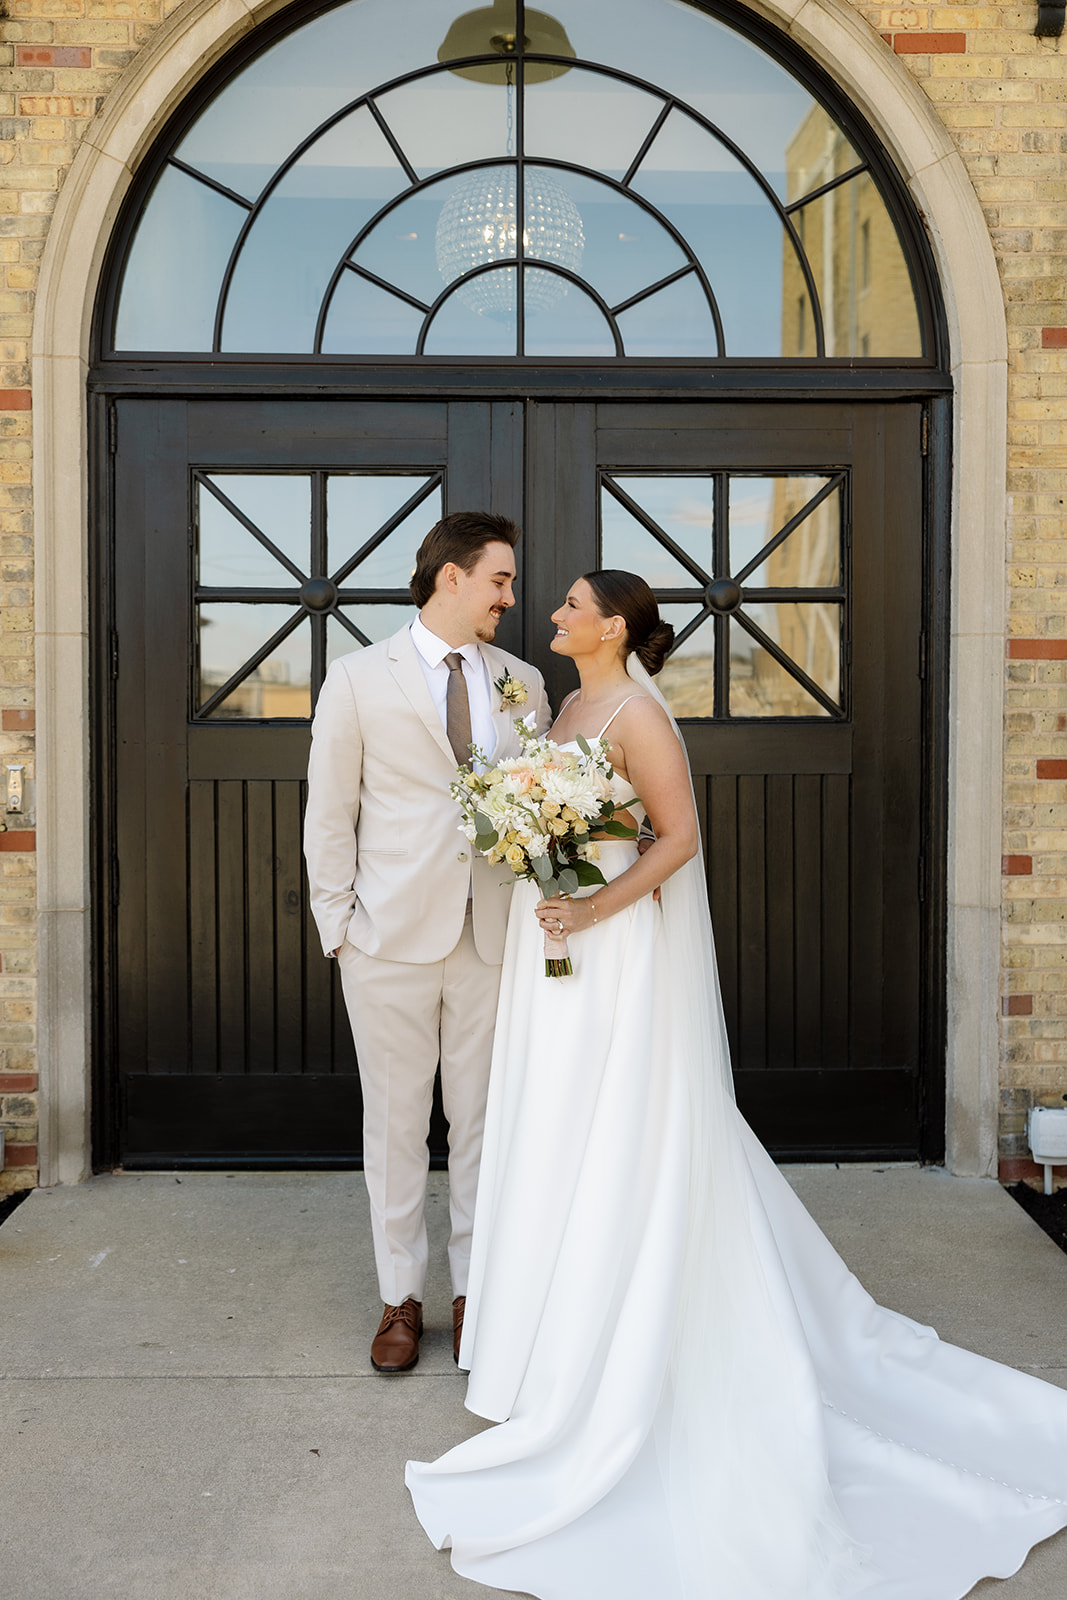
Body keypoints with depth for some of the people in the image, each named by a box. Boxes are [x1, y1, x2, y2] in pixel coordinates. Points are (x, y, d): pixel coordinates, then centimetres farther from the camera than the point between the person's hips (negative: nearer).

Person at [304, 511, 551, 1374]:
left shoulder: (524, 682, 8)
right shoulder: (358, 679, -1)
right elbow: (328, 815, 1)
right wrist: (339, 924, -3)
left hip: (495, 938, 2)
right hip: (392, 940, -2)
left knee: (483, 1119, 11)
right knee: (396, 1119, 9)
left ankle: (474, 1288, 28)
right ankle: (402, 1298, 25)